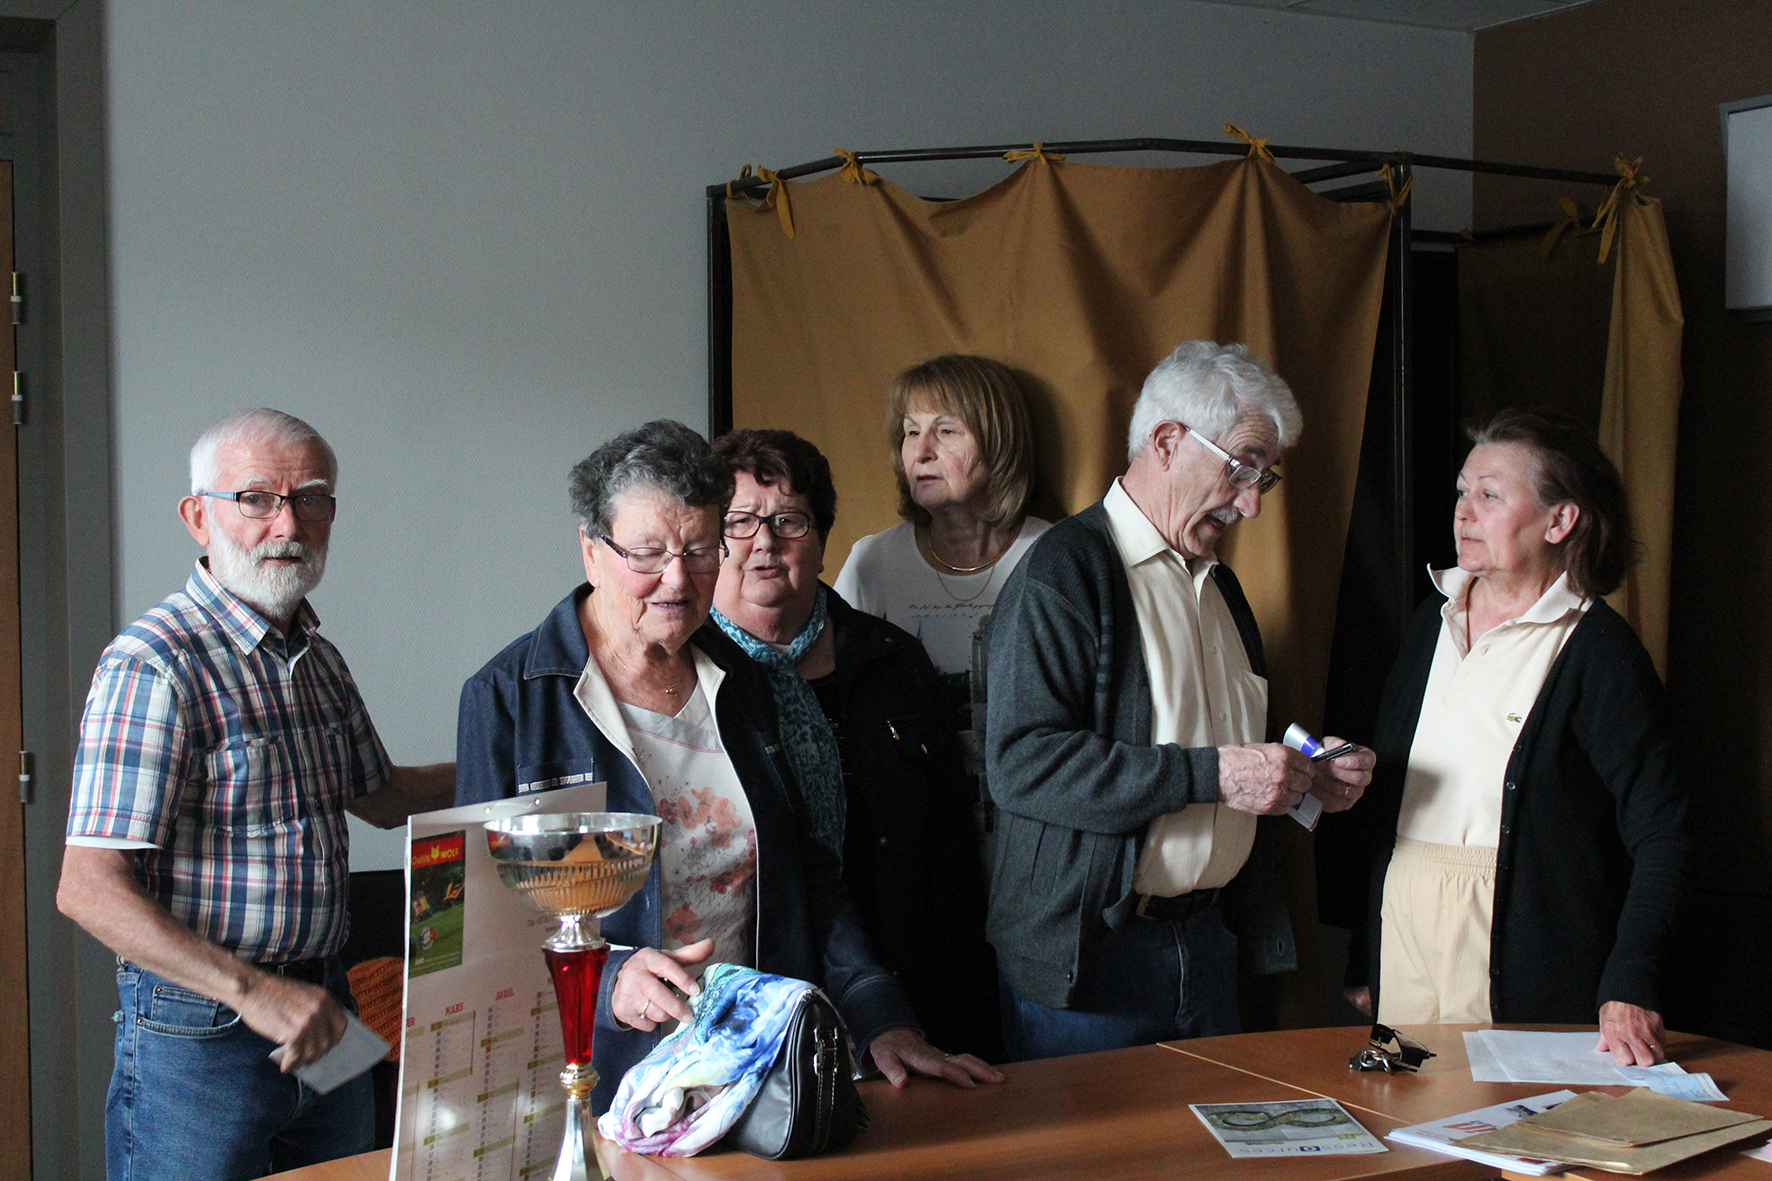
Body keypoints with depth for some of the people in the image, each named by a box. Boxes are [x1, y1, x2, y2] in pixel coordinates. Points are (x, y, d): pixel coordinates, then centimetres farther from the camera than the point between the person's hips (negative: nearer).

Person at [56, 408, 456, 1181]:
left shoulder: (318, 660, 10)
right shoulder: (153, 665, -16)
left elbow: (380, 797, 26)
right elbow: (88, 889, -21)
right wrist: (251, 991, -26)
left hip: (323, 1013, 7)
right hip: (197, 1028, -7)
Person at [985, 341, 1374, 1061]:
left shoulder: (1217, 583, 17)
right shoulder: (1063, 570, -11)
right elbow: (1022, 762, -22)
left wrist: (1307, 781, 5)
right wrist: (1210, 775, -24)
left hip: (1205, 940, 8)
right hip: (1086, 953, -8)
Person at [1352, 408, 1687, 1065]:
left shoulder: (1597, 648, -8)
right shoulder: (1432, 623, 11)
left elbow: (1659, 837, -13)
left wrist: (1629, 992, -23)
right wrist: (1363, 960, 9)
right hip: (1405, 929, 5)